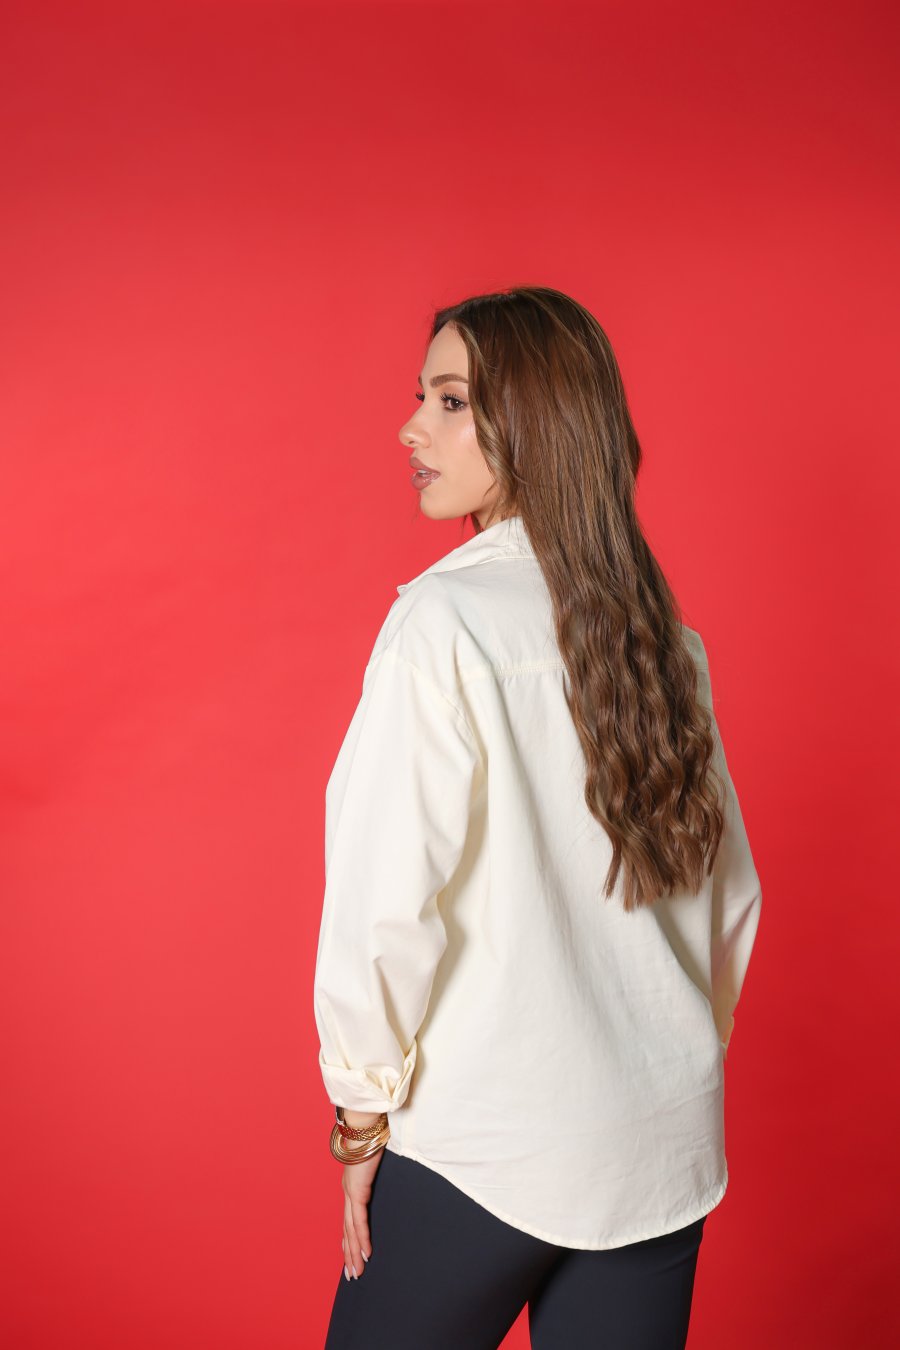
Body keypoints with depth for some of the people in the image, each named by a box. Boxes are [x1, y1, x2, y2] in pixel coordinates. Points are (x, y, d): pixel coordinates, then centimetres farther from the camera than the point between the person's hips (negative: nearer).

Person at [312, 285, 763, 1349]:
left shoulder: (443, 623, -16)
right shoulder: (663, 630, 2)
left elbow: (391, 898, -18)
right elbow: (728, 888, 9)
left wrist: (364, 1108, -5)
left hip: (482, 1144, -5)